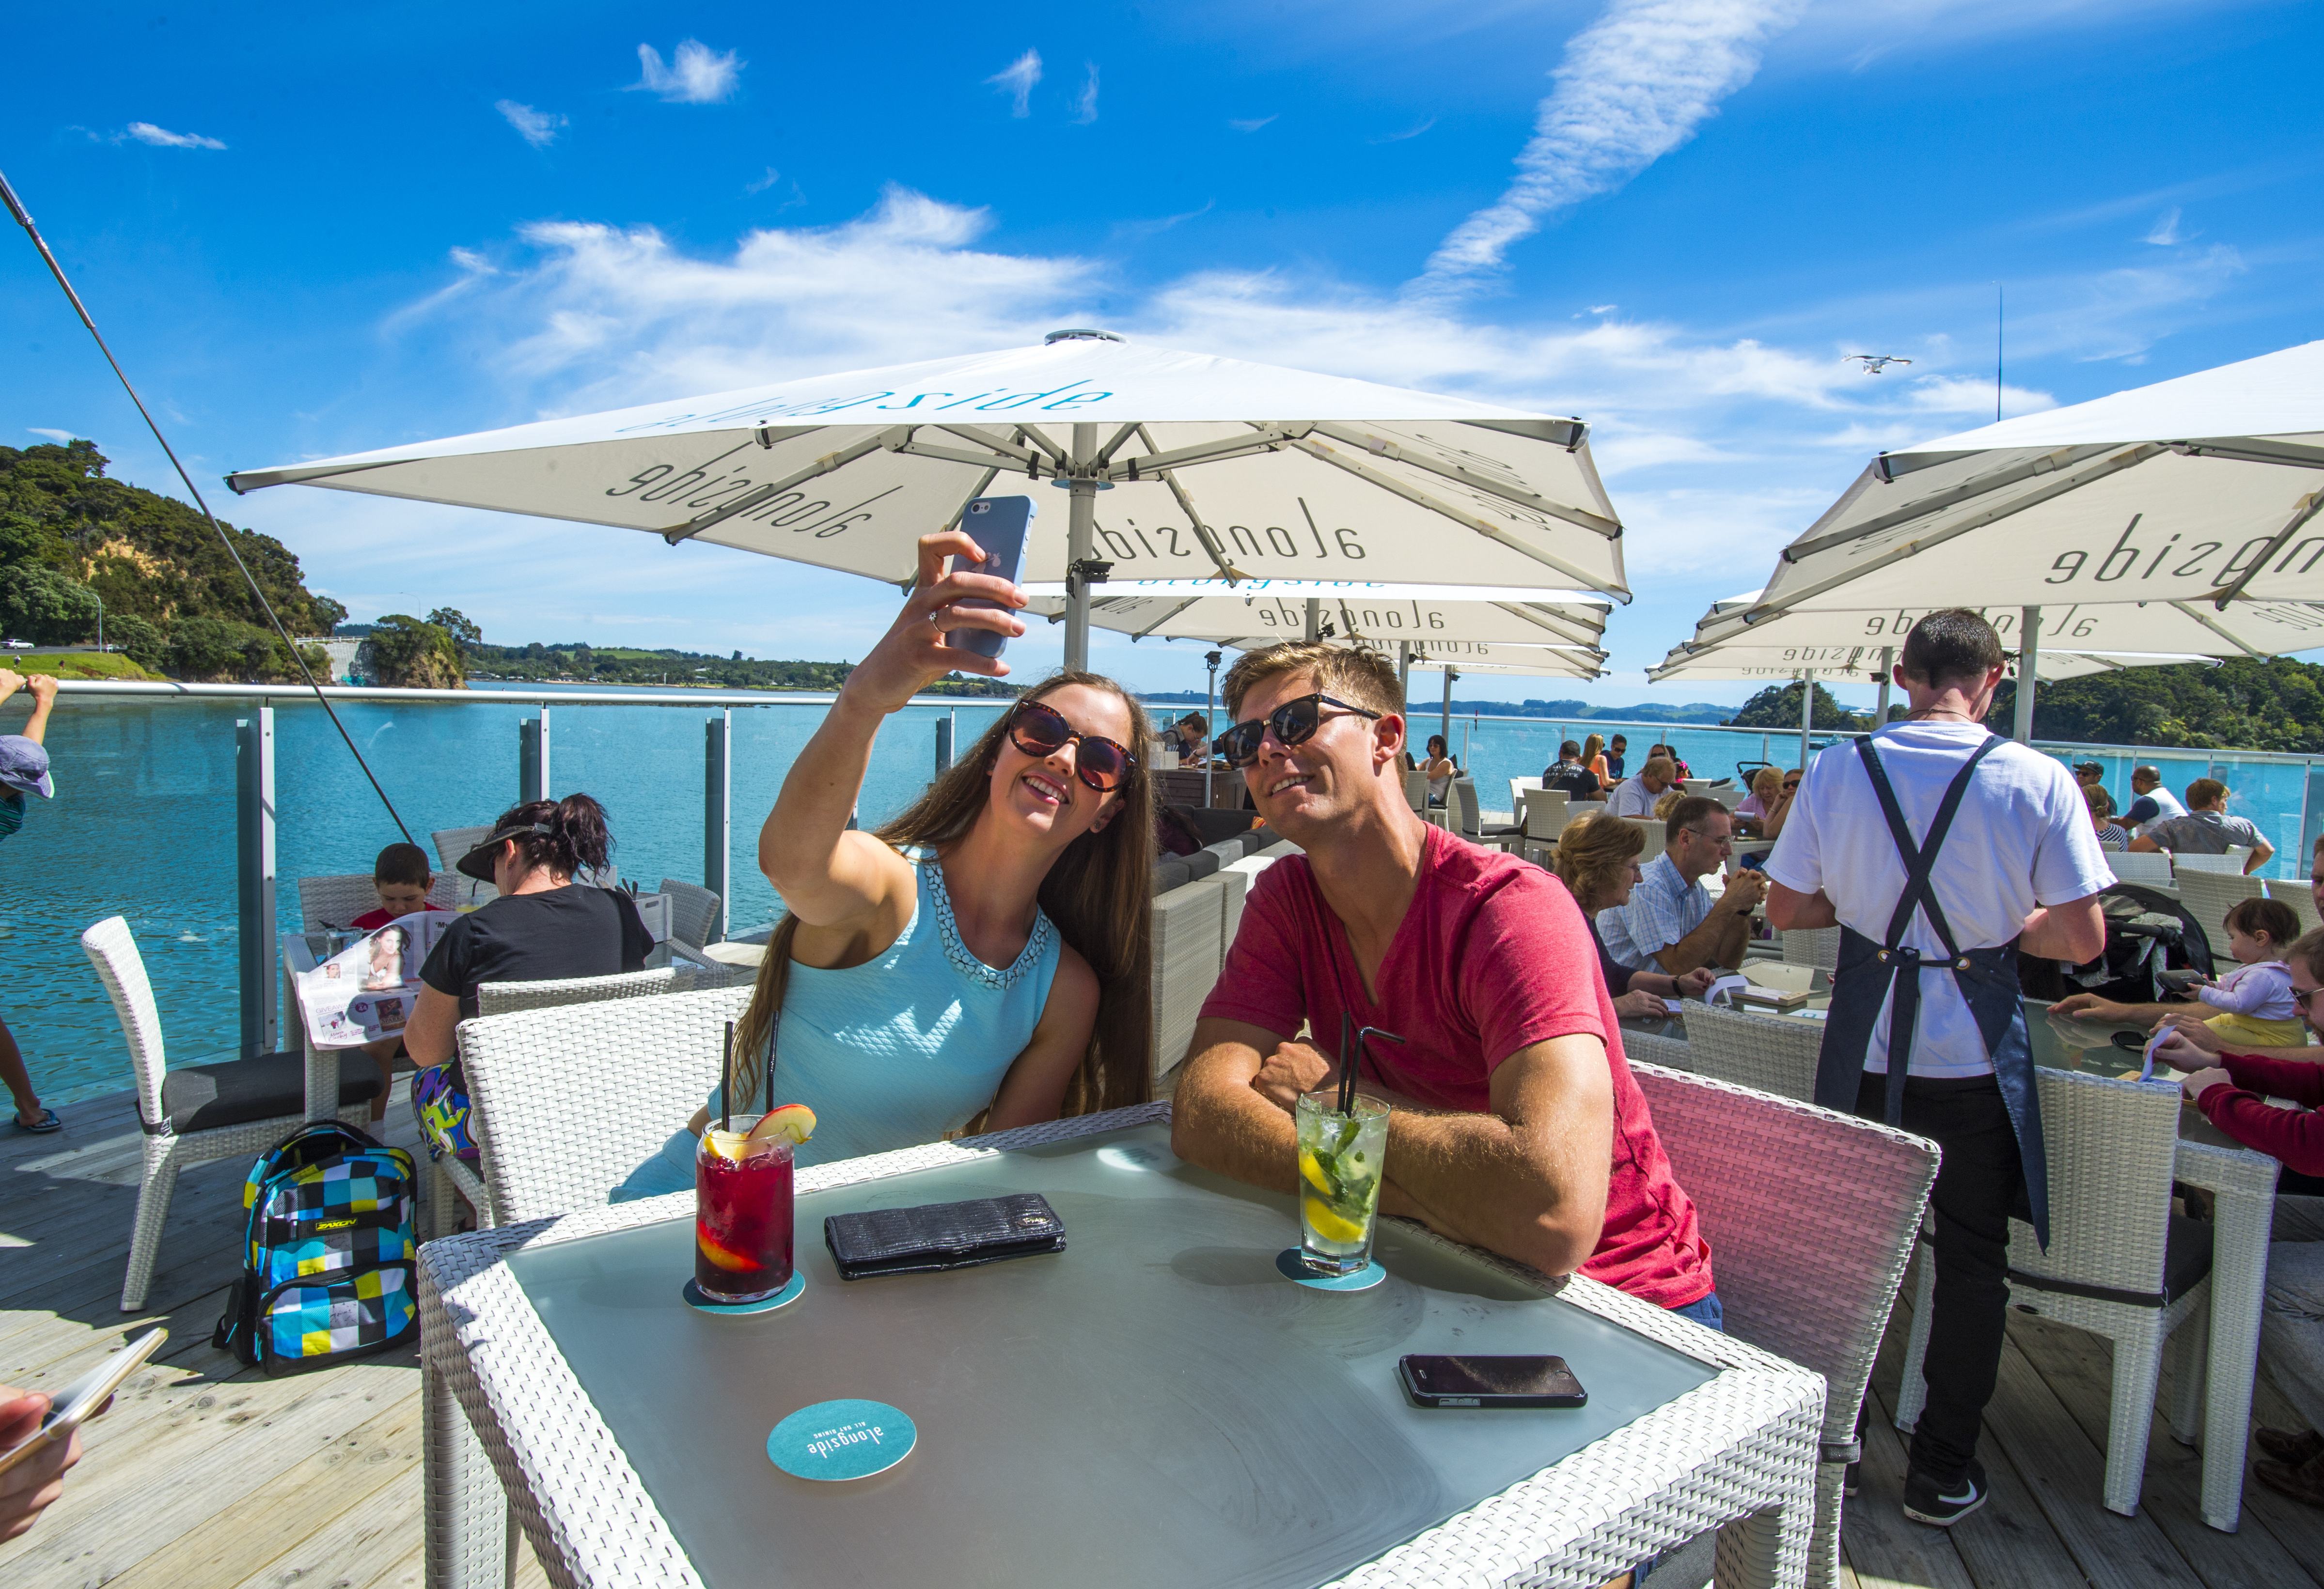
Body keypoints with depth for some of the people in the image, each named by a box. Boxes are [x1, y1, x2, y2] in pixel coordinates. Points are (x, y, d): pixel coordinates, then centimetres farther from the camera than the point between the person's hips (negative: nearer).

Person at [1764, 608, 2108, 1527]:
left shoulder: (1835, 771, -7)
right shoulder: (2040, 782, -11)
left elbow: (1784, 908, -2)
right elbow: (2084, 939, -10)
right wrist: (1999, 924, 8)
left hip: (1864, 1051, 1)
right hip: (1975, 1056, -1)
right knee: (1971, 1260, 15)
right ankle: (1942, 1471, 26)